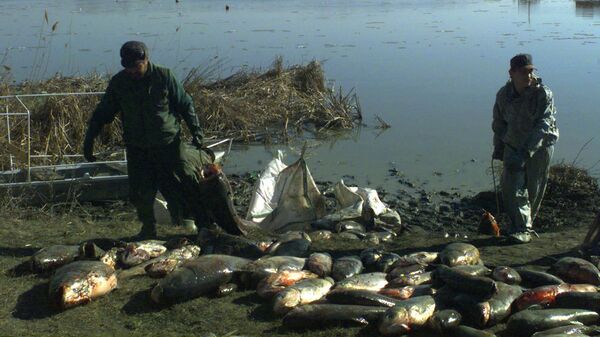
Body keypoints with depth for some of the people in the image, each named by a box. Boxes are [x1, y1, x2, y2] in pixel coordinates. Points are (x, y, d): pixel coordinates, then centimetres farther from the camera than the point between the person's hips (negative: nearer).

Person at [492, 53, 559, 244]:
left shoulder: (543, 94, -18)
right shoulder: (503, 94, -4)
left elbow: (543, 126, -26)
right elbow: (499, 122, 12)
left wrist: (526, 152, -35)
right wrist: (498, 147, 10)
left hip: (540, 147, -3)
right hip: (513, 146, 3)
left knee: (534, 189, 5)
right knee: (511, 187, -6)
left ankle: (524, 229, 19)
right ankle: (522, 226, 4)